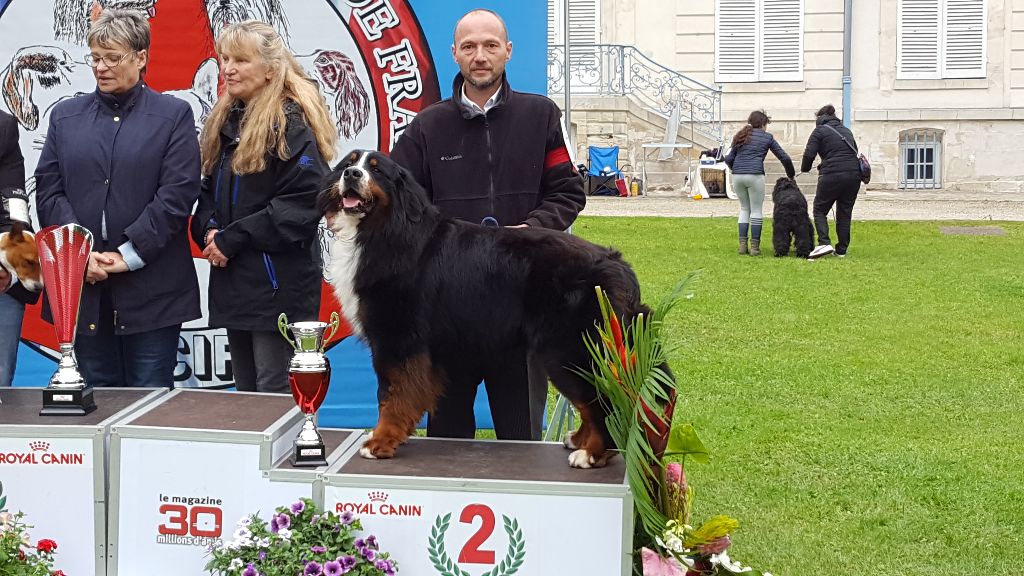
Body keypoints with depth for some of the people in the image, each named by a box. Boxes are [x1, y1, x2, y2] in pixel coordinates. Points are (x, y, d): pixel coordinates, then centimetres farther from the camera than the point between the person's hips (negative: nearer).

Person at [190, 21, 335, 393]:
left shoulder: (291, 124, -11)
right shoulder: (224, 122, 14)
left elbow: (304, 202, -18)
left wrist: (233, 238, -16)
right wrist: (209, 230, -2)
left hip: (276, 282, -8)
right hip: (232, 279, 8)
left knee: (273, 393, -5)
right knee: (244, 390, 14)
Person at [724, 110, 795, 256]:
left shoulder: (740, 136, 18)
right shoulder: (767, 137, 9)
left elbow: (729, 159, 12)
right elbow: (784, 158, 11)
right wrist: (791, 175, 25)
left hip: (737, 176, 4)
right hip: (755, 175, -4)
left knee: (744, 209, 17)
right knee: (756, 210, 6)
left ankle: (742, 245, 10)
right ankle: (754, 247, 3)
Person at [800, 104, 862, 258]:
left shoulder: (820, 131, 2)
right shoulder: (846, 130, 22)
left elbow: (809, 154, -6)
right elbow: (855, 151, 22)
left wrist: (804, 169, 12)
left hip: (832, 176, -6)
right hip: (854, 175, 6)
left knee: (819, 210, 6)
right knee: (845, 213, 12)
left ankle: (824, 243, -12)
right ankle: (842, 250, 12)